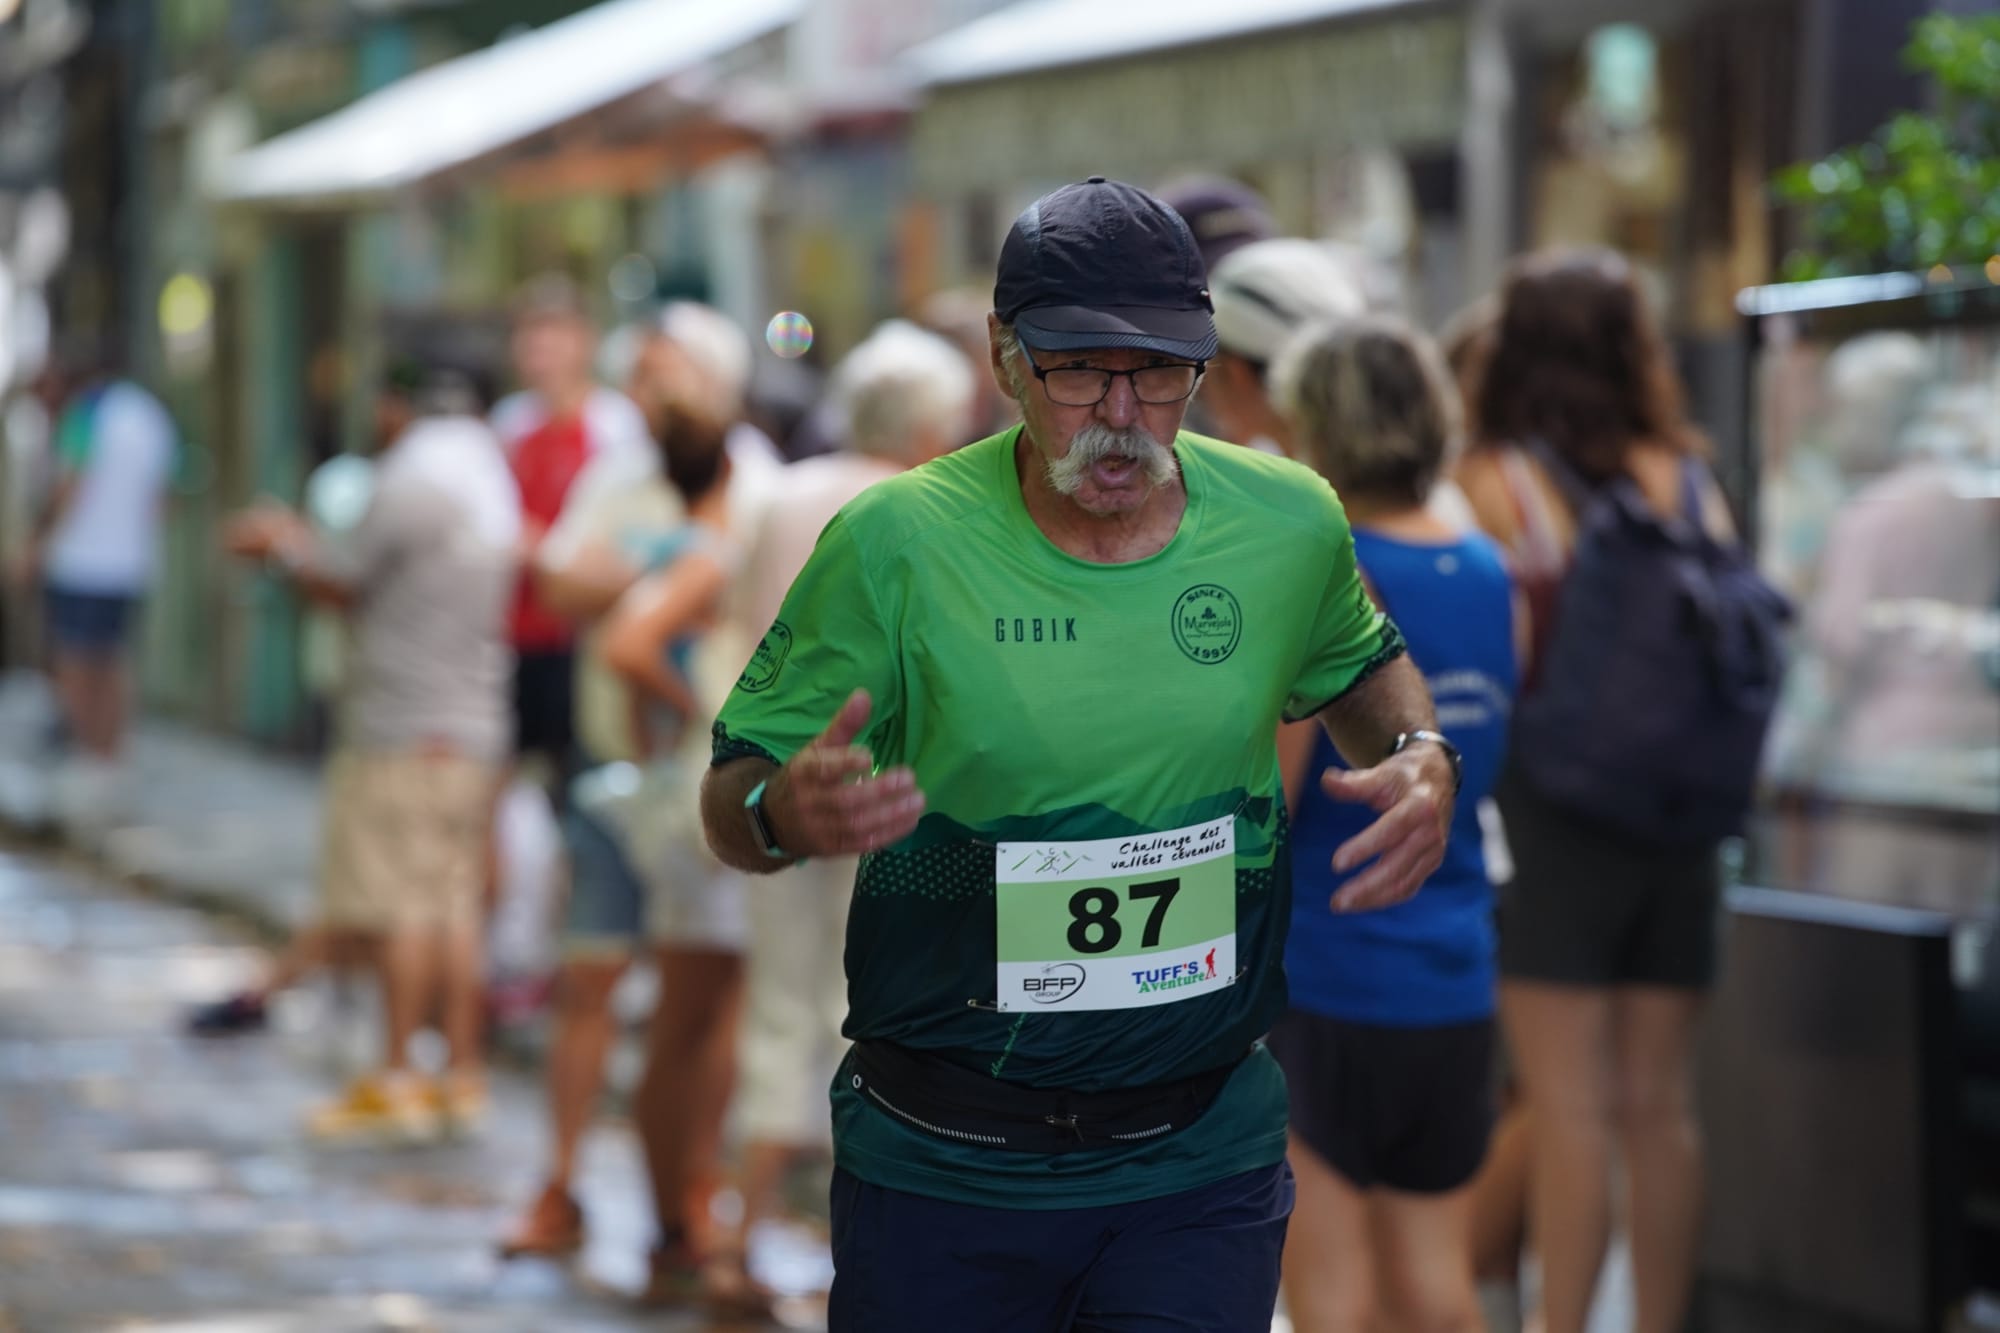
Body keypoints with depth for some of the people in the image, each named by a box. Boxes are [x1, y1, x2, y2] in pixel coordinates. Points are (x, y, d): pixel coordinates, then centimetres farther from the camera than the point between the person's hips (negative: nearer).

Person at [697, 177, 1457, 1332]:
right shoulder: (895, 545, -10)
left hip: (1202, 1163, 1)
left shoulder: (1288, 526, -1)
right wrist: (785, 813, -26)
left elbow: (1359, 663, 21)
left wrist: (1421, 757, 0)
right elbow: (729, 801, -3)